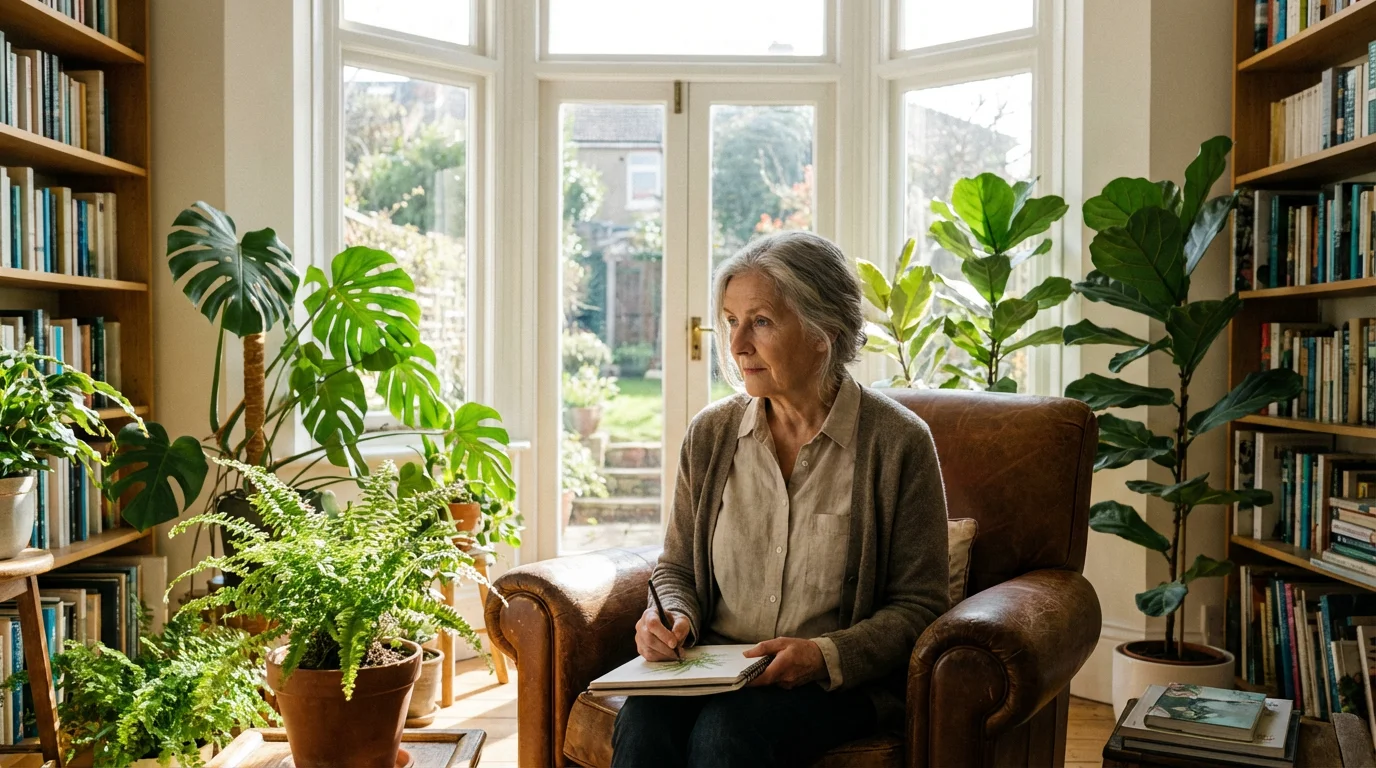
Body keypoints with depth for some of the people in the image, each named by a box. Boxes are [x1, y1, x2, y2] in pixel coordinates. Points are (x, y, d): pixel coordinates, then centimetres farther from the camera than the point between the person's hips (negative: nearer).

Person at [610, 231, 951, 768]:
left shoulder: (897, 441, -7)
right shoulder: (711, 433, 5)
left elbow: (917, 605, -3)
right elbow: (677, 567, 16)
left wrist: (825, 656, -18)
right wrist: (670, 617, -7)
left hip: (840, 680, -3)